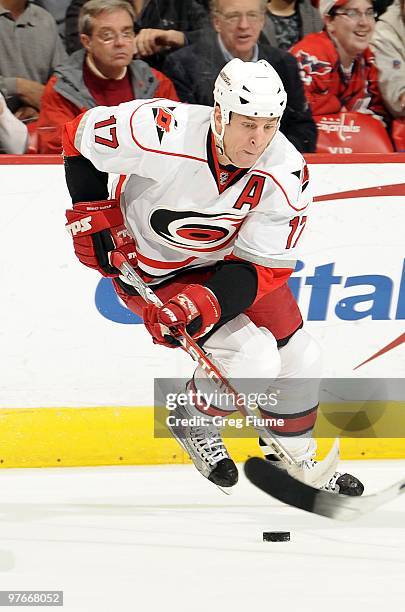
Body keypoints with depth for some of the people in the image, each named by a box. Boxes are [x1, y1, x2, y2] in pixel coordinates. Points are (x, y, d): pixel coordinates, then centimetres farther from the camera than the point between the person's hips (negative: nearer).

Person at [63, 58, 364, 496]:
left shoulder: (286, 175, -24)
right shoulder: (163, 134, -35)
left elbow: (263, 265, -19)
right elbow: (81, 137, -18)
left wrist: (206, 301, -33)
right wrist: (93, 214, -17)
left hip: (227, 258, 5)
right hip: (149, 269, -5)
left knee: (298, 357, 6)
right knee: (252, 361, -17)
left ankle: (293, 457, 32)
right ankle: (193, 422, 13)